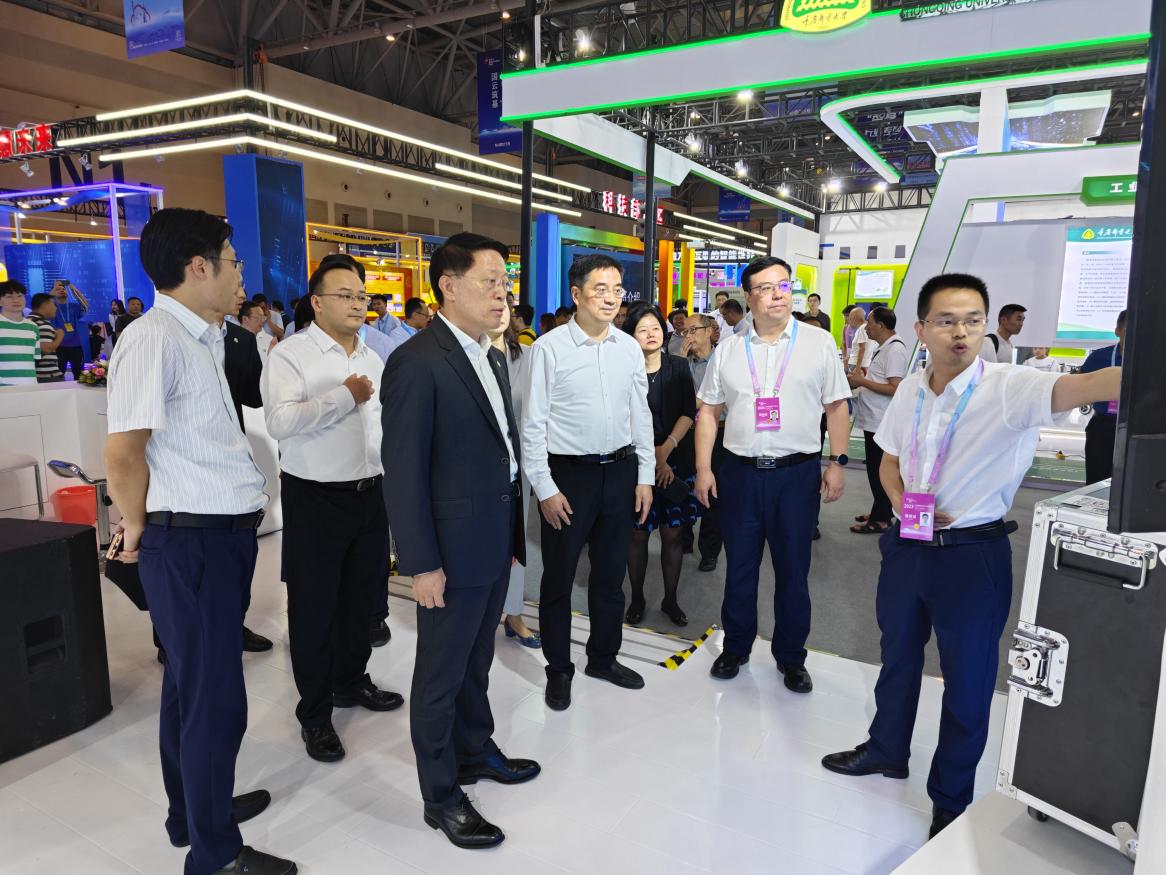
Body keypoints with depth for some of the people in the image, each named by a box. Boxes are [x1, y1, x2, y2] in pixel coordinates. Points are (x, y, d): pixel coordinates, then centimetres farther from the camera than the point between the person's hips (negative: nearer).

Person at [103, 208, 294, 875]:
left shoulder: (205, 339, 11)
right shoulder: (154, 340, -18)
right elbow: (123, 452, -19)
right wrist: (139, 528, -8)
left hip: (225, 534, 9)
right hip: (190, 540, -9)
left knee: (192, 684, 22)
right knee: (216, 699, 2)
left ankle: (195, 811, 42)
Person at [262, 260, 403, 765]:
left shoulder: (372, 359, 11)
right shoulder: (290, 354, -10)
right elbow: (280, 422, -25)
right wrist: (345, 396, -18)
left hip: (371, 494, 6)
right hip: (316, 500, -6)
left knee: (362, 597, 18)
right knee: (314, 607, 6)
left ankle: (351, 682, 39)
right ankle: (314, 712, 22)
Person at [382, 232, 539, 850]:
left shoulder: (493, 358, 10)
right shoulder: (417, 362, -17)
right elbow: (403, 471, -18)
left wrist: (514, 531, 11)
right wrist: (421, 564, -18)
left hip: (495, 541, 8)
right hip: (452, 548, -7)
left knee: (476, 661, 23)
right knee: (441, 673, 10)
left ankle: (475, 751, 43)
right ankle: (441, 794, 27)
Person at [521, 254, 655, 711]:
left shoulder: (629, 348, 4)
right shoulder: (549, 348, -10)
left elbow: (641, 416, 9)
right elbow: (533, 424, -9)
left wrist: (645, 476, 6)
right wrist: (545, 488, -11)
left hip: (620, 472, 5)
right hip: (568, 473, -4)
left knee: (611, 573, 18)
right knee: (558, 578, 9)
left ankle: (603, 657, 38)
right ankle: (558, 669, 29)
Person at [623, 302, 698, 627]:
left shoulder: (678, 366, 3)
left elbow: (689, 412, -2)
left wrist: (666, 448, -13)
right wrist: (652, 456, -12)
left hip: (677, 461, 2)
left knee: (672, 534, 7)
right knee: (638, 534, 5)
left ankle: (670, 600, 23)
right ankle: (637, 599, 23)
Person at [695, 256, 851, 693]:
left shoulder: (819, 343, 2)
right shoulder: (728, 349, 5)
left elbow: (836, 407, 4)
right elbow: (709, 412, 6)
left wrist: (838, 463, -2)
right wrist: (703, 469, 1)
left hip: (798, 473, -1)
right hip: (740, 472, 1)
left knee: (793, 570, 10)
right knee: (739, 567, 12)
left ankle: (791, 656, 27)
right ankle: (735, 647, 30)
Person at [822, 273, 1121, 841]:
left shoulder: (1009, 388, -16)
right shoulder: (910, 391, 0)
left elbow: (1079, 387, -36)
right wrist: (901, 501, -8)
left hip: (973, 554, -4)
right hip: (908, 546, 5)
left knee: (968, 678, 9)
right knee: (898, 653, 21)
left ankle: (951, 800, 32)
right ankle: (887, 750, 46)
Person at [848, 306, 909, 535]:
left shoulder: (895, 349, -17)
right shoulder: (884, 348, 14)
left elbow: (895, 388, -24)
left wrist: (861, 381, -19)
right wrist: (860, 380, 10)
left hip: (881, 422, -10)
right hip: (873, 419, 10)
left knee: (880, 471, -1)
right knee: (876, 470, 17)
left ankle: (881, 520, 8)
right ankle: (878, 512, 28)